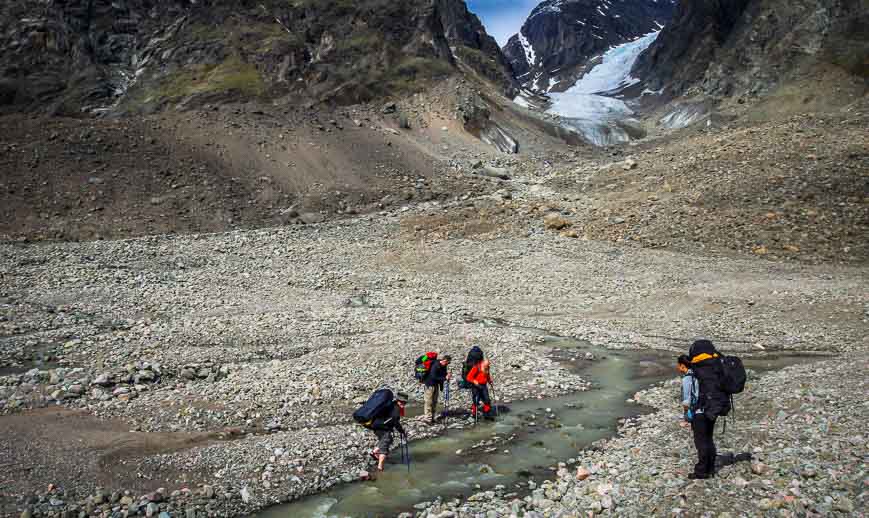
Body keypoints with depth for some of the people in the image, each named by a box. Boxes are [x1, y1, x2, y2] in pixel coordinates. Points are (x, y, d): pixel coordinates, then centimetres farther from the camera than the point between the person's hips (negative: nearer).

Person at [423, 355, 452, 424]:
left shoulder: (444, 366, -1)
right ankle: (428, 418, 1)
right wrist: (445, 378, -31)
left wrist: (447, 374, -13)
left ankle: (432, 417, 20)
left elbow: (443, 374, 11)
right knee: (429, 402, -4)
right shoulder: (435, 366, -26)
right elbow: (434, 377, -29)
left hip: (436, 384, 8)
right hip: (430, 384, -8)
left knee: (435, 401, 12)